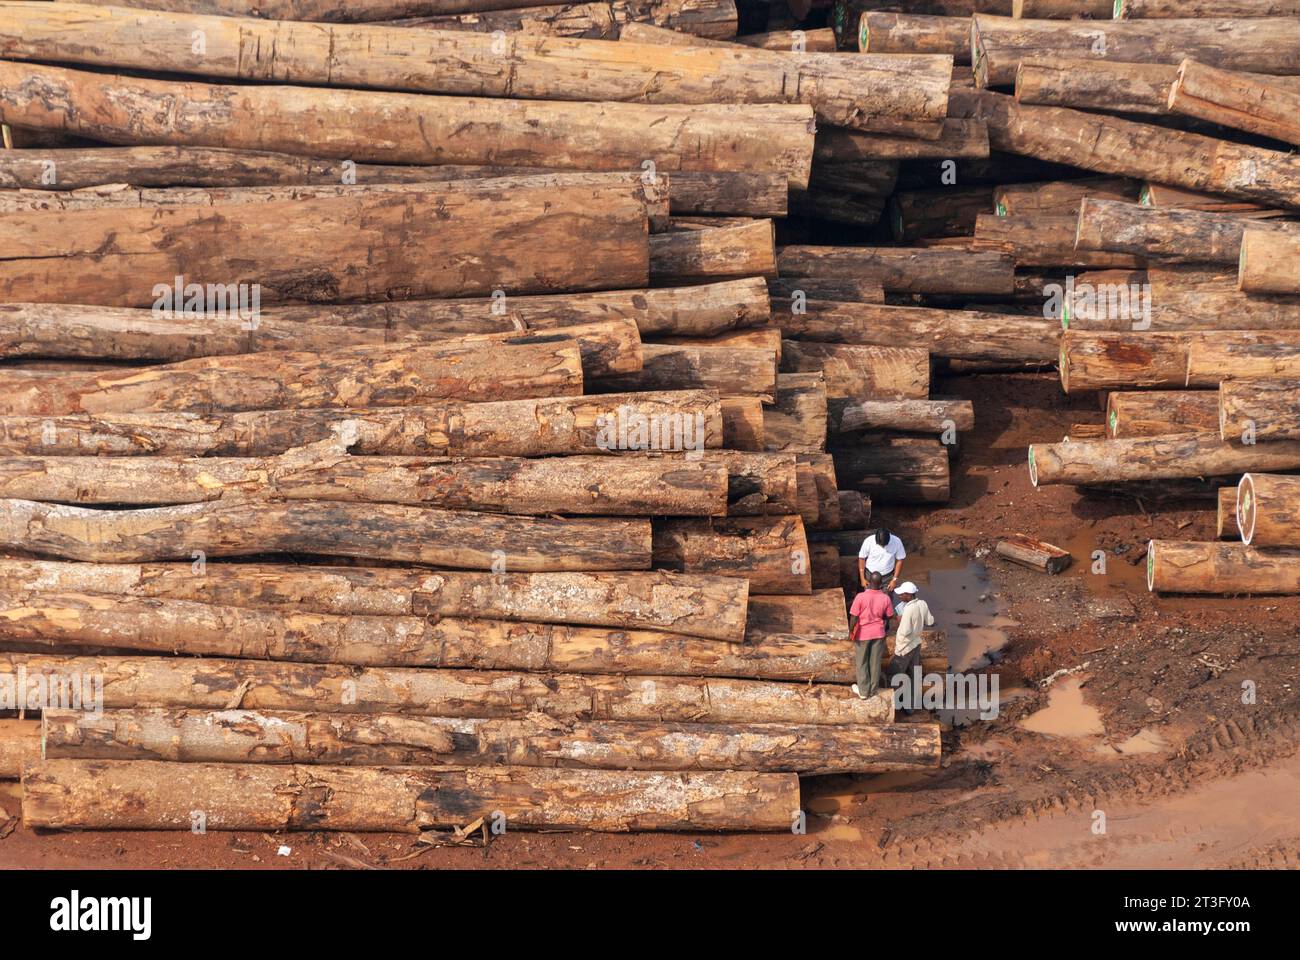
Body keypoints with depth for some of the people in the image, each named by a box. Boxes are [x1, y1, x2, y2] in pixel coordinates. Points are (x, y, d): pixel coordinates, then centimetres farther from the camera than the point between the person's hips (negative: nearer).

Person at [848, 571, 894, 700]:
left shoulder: (860, 597, -23)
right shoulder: (885, 598, -14)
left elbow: (854, 618, -17)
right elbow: (888, 617, 0)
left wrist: (851, 631, -1)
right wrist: (886, 628, 22)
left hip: (862, 634, -2)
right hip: (879, 633, 2)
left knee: (861, 663, 14)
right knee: (875, 662, 15)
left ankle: (863, 690, 21)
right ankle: (873, 690, 25)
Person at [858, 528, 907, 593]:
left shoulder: (896, 542, -16)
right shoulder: (868, 541, -18)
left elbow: (900, 560, -4)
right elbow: (861, 558, -5)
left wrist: (895, 579, -6)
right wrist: (862, 579, -5)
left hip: (887, 578, 0)